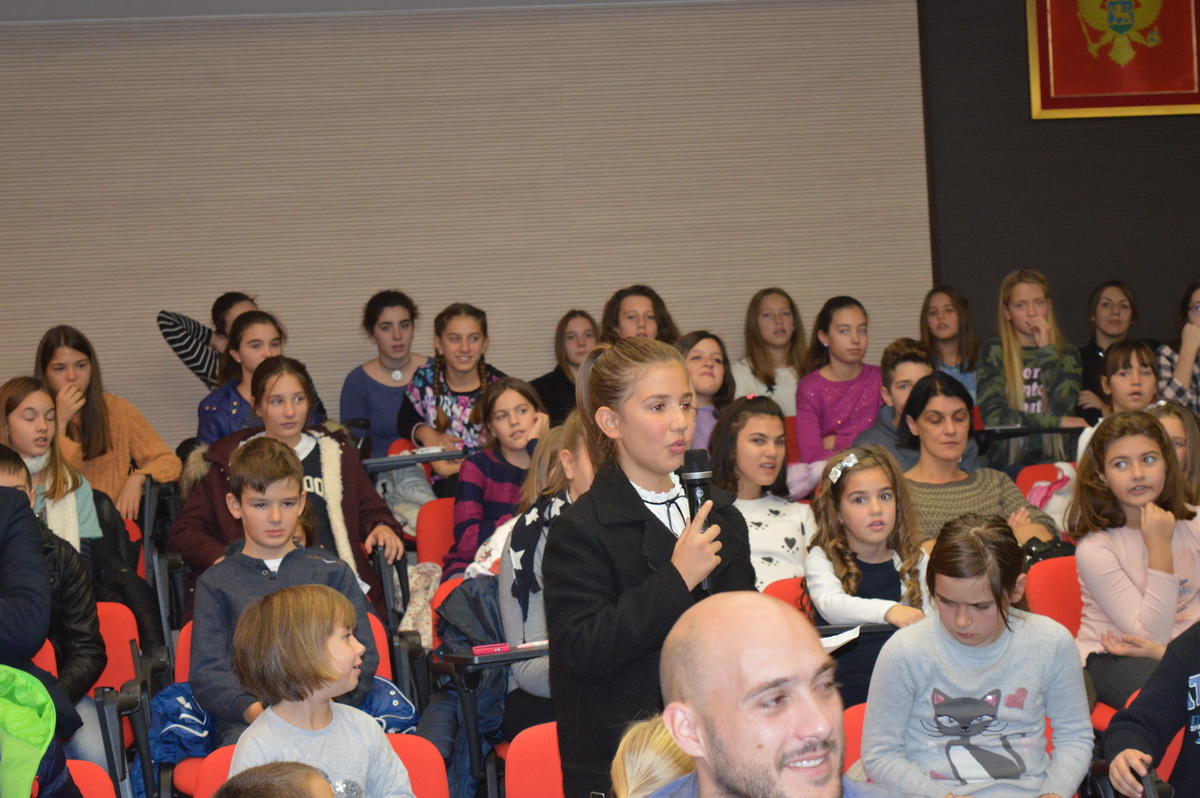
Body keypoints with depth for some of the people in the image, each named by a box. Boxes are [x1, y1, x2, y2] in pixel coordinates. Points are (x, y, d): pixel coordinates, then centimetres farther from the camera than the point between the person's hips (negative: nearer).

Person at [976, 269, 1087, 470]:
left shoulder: (1067, 354, 13)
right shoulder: (994, 352, 6)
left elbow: (1063, 407, -5)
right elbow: (993, 416, -6)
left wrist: (1046, 349, -4)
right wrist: (1057, 422, -6)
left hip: (1055, 461, 2)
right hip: (1008, 462, -2)